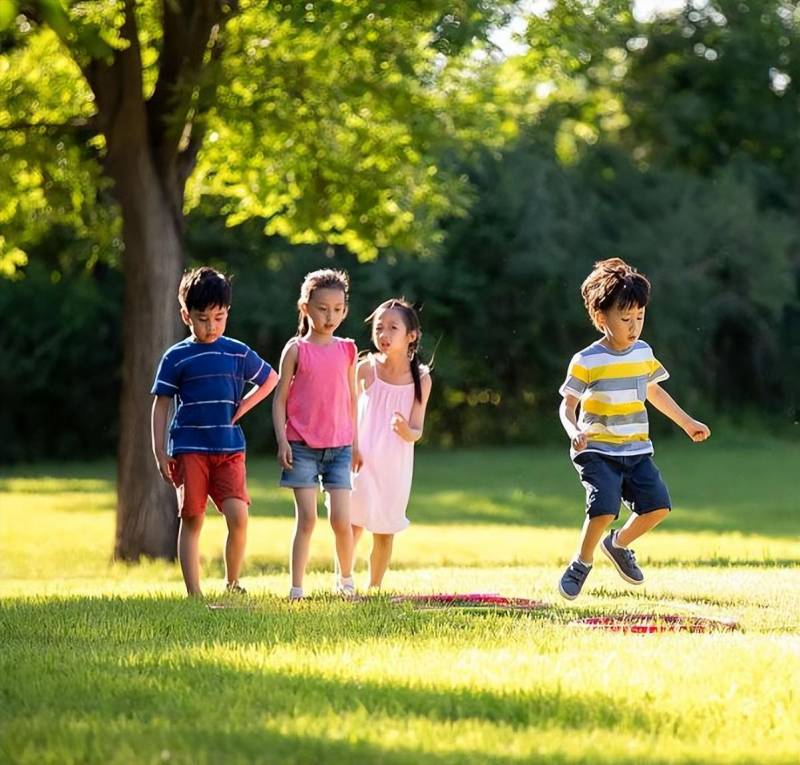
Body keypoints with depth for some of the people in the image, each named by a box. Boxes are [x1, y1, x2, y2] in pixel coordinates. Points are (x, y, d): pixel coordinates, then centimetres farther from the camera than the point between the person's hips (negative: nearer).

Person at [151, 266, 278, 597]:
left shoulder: (238, 353, 7)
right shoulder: (176, 357, 1)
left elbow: (270, 379, 23)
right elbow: (160, 406, 4)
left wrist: (243, 406, 9)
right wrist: (160, 453, -2)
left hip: (229, 449, 1)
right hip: (189, 450, -1)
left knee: (238, 516, -11)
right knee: (192, 520, 0)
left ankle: (232, 584, 6)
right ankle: (193, 593, 4)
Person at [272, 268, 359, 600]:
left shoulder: (346, 351, 8)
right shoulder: (296, 350, -1)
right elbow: (280, 398, 0)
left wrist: (355, 442, 16)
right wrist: (282, 440, -8)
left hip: (339, 447, 2)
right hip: (302, 445, -2)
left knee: (341, 520, -4)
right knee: (306, 519, -6)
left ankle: (346, 580, 19)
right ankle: (296, 588, 1)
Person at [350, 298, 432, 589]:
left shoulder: (421, 378, -5)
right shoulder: (367, 368, -7)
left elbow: (416, 432, -4)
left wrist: (406, 431, -27)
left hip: (396, 464, 1)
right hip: (362, 458, -1)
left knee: (385, 531, 8)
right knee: (353, 525, -6)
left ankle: (375, 588, 19)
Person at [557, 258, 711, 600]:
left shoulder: (644, 353, 7)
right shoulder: (586, 362, -10)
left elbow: (653, 391, 24)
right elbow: (567, 406, -8)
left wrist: (687, 423, 28)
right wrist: (574, 432, -28)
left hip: (636, 450, 6)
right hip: (598, 452, -5)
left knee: (658, 505, -7)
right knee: (605, 508, -22)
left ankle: (619, 544, 20)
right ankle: (582, 563, 3)